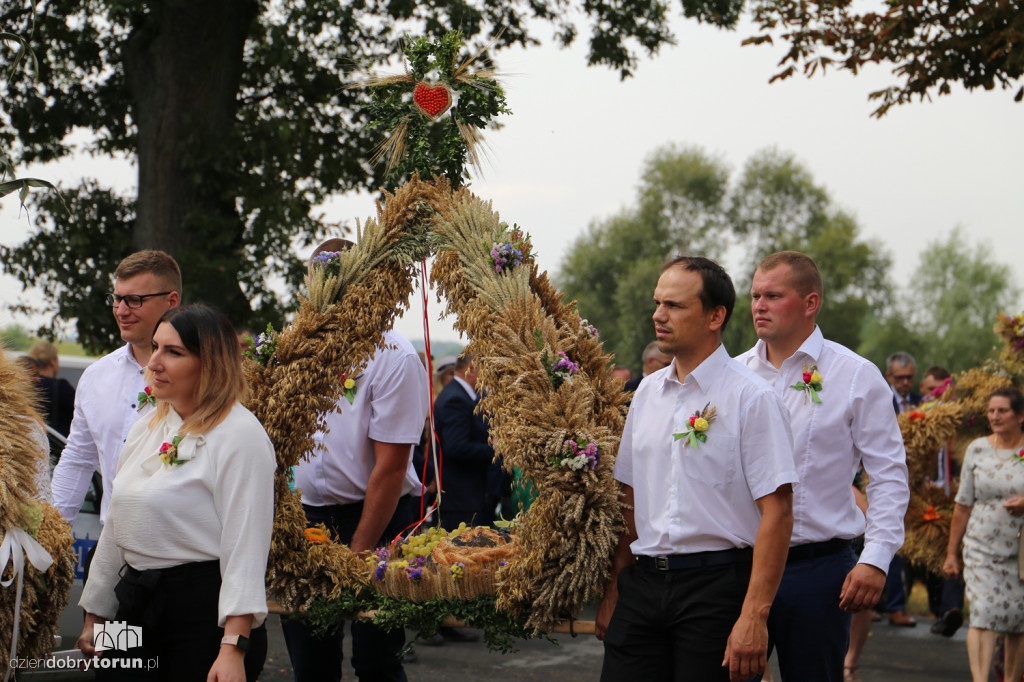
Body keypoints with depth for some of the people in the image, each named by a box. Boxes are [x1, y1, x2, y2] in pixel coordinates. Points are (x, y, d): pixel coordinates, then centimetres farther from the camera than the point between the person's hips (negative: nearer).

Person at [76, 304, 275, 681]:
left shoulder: (240, 435, -12)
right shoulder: (146, 428, 13)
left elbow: (245, 547, -18)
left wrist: (234, 648, -24)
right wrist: (94, 615, 21)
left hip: (203, 611, -7)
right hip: (135, 604, 7)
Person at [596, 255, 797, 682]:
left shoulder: (751, 398, -8)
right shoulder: (647, 392, 12)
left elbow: (777, 513, -13)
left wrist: (754, 617, -18)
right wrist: (613, 591, 13)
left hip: (716, 582, -5)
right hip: (642, 582, 5)